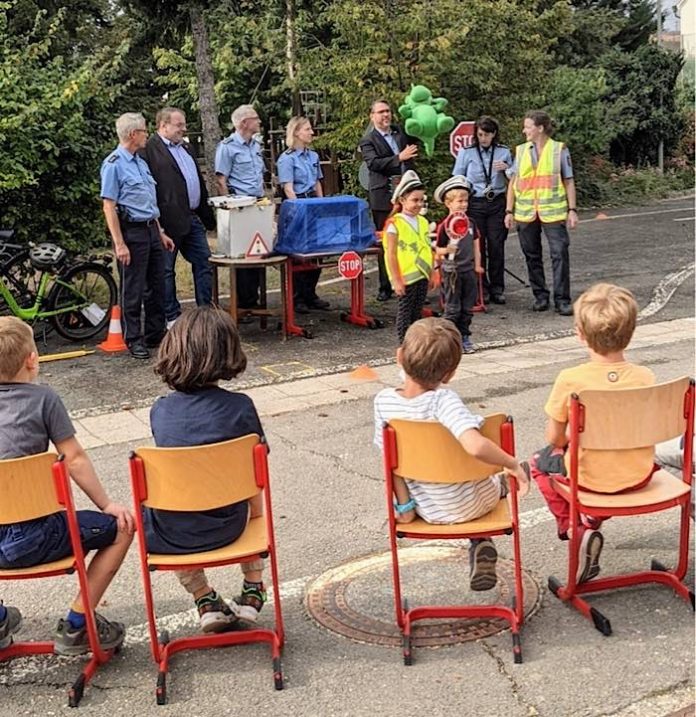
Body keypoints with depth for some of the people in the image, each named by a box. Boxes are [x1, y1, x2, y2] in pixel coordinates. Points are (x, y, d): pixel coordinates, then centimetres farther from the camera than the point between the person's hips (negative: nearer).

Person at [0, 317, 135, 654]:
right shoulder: (42, 398, -6)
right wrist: (106, 505, 6)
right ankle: (75, 627, 9)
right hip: (28, 541, -6)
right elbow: (74, 460, -5)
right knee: (121, 527, 8)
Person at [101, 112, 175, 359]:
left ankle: (156, 334, 23)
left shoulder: (141, 162, 15)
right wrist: (119, 244, -19)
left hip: (151, 230, 8)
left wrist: (161, 234, 19)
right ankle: (134, 339, 10)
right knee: (133, 290, 0)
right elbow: (109, 206, -14)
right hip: (131, 231, -8)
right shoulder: (114, 164, -11)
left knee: (157, 286, 12)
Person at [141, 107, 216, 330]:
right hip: (169, 220, -8)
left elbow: (198, 180, 23)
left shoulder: (185, 147, 18)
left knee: (203, 264, 9)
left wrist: (207, 214, 17)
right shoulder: (149, 149, -9)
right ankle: (172, 318, 11)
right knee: (166, 270, 3)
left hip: (193, 217, 8)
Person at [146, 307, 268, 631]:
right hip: (223, 528, 0)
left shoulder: (160, 410, -7)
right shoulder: (240, 407, -12)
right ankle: (253, 589, 37)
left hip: (169, 535, 0)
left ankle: (205, 600, 27)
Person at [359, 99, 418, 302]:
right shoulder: (368, 141, -1)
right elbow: (374, 163, -17)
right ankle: (385, 287, 8)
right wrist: (399, 158, -23)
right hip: (383, 197, -4)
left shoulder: (400, 132, 14)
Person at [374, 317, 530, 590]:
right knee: (494, 482, 33)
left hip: (427, 509, 3)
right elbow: (475, 447, -45)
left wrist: (405, 506, 1)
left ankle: (480, 547, 32)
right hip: (468, 507, -3)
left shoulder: (384, 401, -17)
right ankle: (482, 547, 29)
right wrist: (513, 465, -27)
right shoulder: (443, 399, -30)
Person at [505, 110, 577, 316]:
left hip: (553, 212, -3)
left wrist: (572, 210, -2)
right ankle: (540, 297, 21)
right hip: (525, 213, 3)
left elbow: (569, 181, 4)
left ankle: (562, 300, -1)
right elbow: (512, 182, 11)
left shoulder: (559, 150, 1)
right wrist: (509, 211, 5)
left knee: (560, 254, -6)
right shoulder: (520, 151, 8)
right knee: (532, 257, 9)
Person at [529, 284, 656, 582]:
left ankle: (574, 528, 7)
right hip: (638, 476, 3)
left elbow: (554, 437, -9)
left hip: (590, 477, -3)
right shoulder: (645, 377, -12)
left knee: (540, 462, 26)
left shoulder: (570, 379, -20)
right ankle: (593, 519, 31)